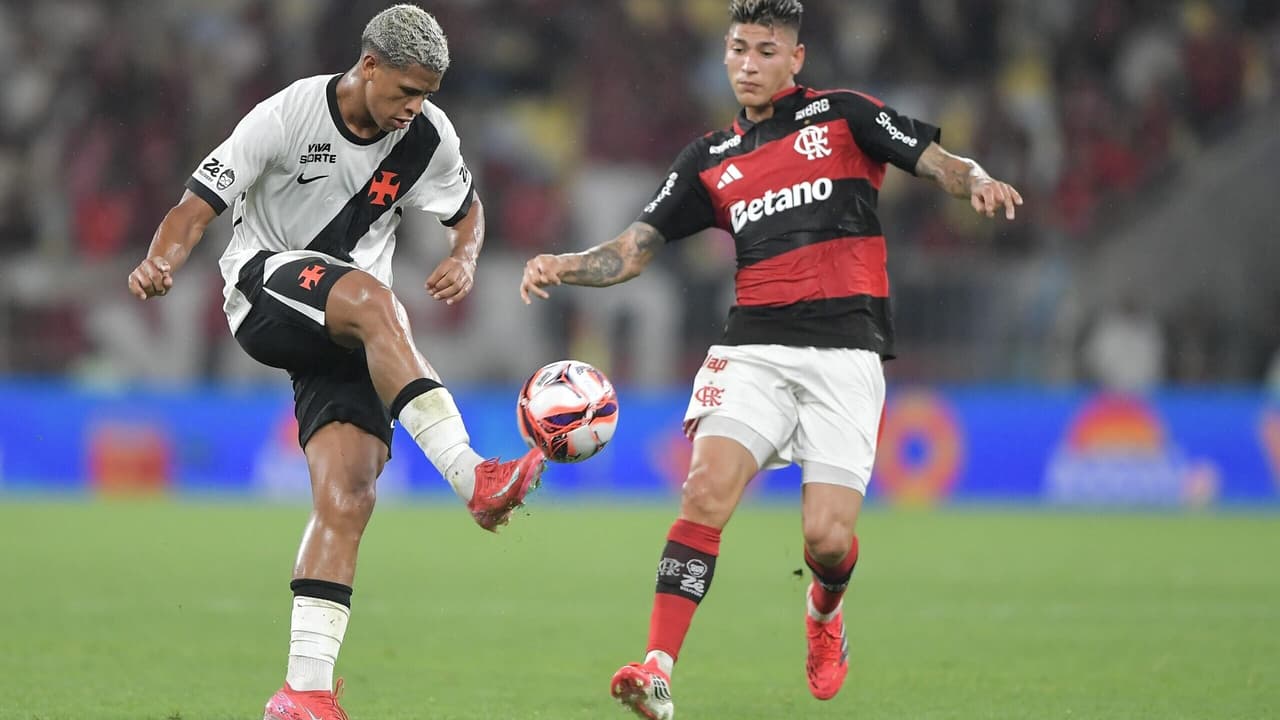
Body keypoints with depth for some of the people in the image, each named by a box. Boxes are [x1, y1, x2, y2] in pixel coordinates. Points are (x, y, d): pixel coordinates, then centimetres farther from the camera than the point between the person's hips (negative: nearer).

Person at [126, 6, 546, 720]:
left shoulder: (428, 136, -1)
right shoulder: (286, 117, -14)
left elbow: (468, 209, 18)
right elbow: (199, 206, -13)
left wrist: (465, 260, -5)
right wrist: (160, 264, -33)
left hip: (349, 334, 4)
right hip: (264, 290, -4)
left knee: (348, 492, -15)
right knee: (369, 299, -36)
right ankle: (473, 479, -40)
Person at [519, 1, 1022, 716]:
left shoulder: (842, 115, 8)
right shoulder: (712, 159, 16)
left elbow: (935, 160, -1)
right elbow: (635, 248, 13)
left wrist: (976, 181, -24)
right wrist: (562, 267, -5)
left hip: (846, 354, -2)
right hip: (753, 350, 2)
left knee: (827, 539, -9)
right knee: (707, 490, -22)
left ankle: (826, 610, 29)